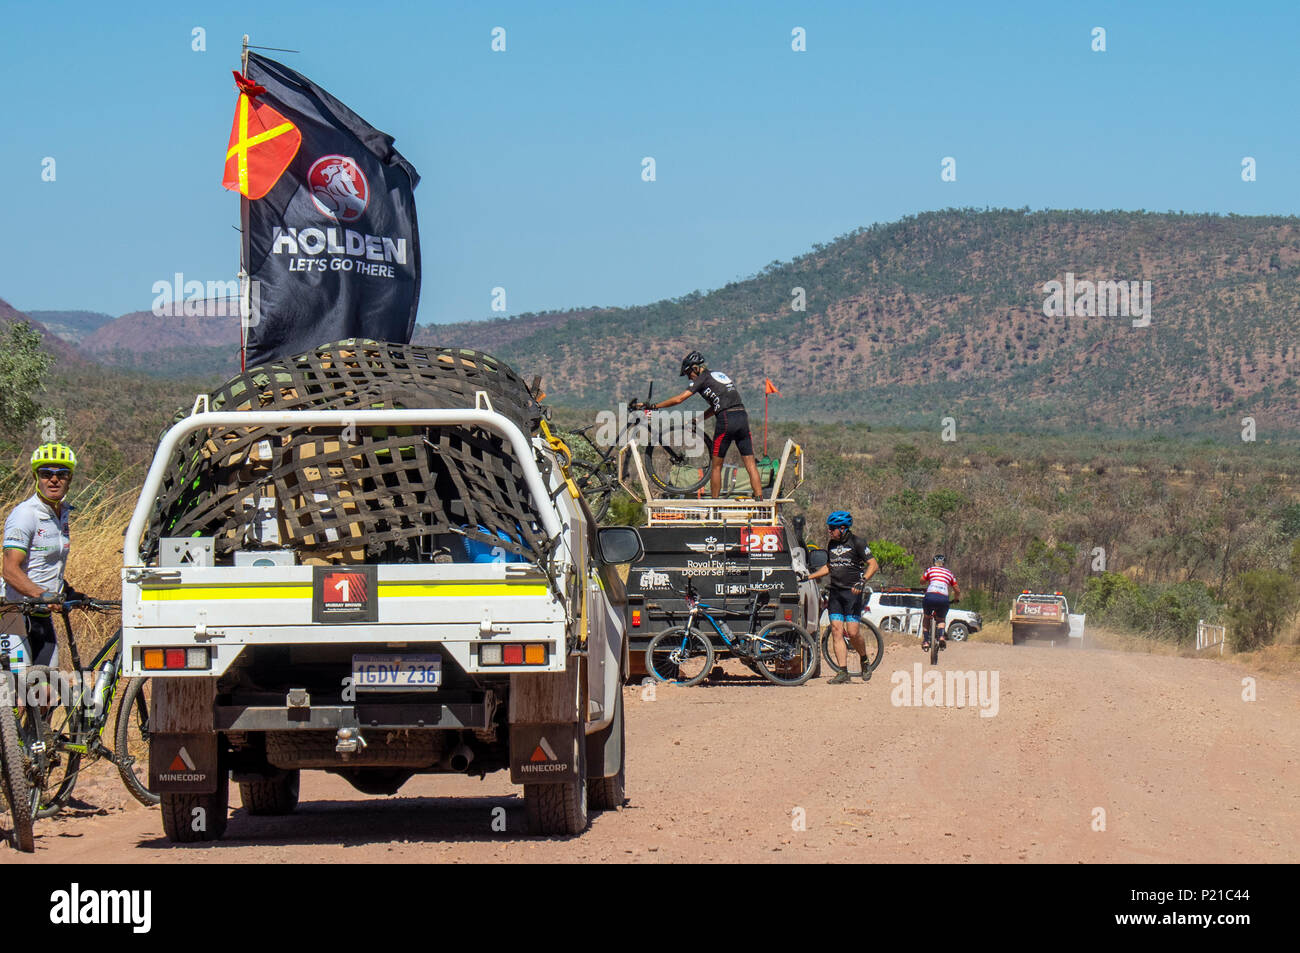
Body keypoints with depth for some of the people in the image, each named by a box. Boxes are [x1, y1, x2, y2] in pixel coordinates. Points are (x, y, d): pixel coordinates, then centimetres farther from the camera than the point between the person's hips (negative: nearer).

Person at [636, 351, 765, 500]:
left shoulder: (703, 379, 4)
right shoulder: (720, 375, 27)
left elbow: (678, 399, -1)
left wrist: (651, 406, 5)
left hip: (726, 420, -6)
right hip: (742, 416, 6)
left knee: (716, 466, 6)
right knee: (750, 464, 1)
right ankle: (759, 500, -8)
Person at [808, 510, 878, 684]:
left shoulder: (856, 543, -6)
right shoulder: (832, 545, 14)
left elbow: (873, 564, -9)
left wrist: (862, 581, -22)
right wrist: (808, 576, 17)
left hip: (852, 593, -6)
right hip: (835, 593, 6)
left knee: (853, 632, -11)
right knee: (836, 632, -4)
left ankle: (865, 662, 16)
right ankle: (843, 672, -4)